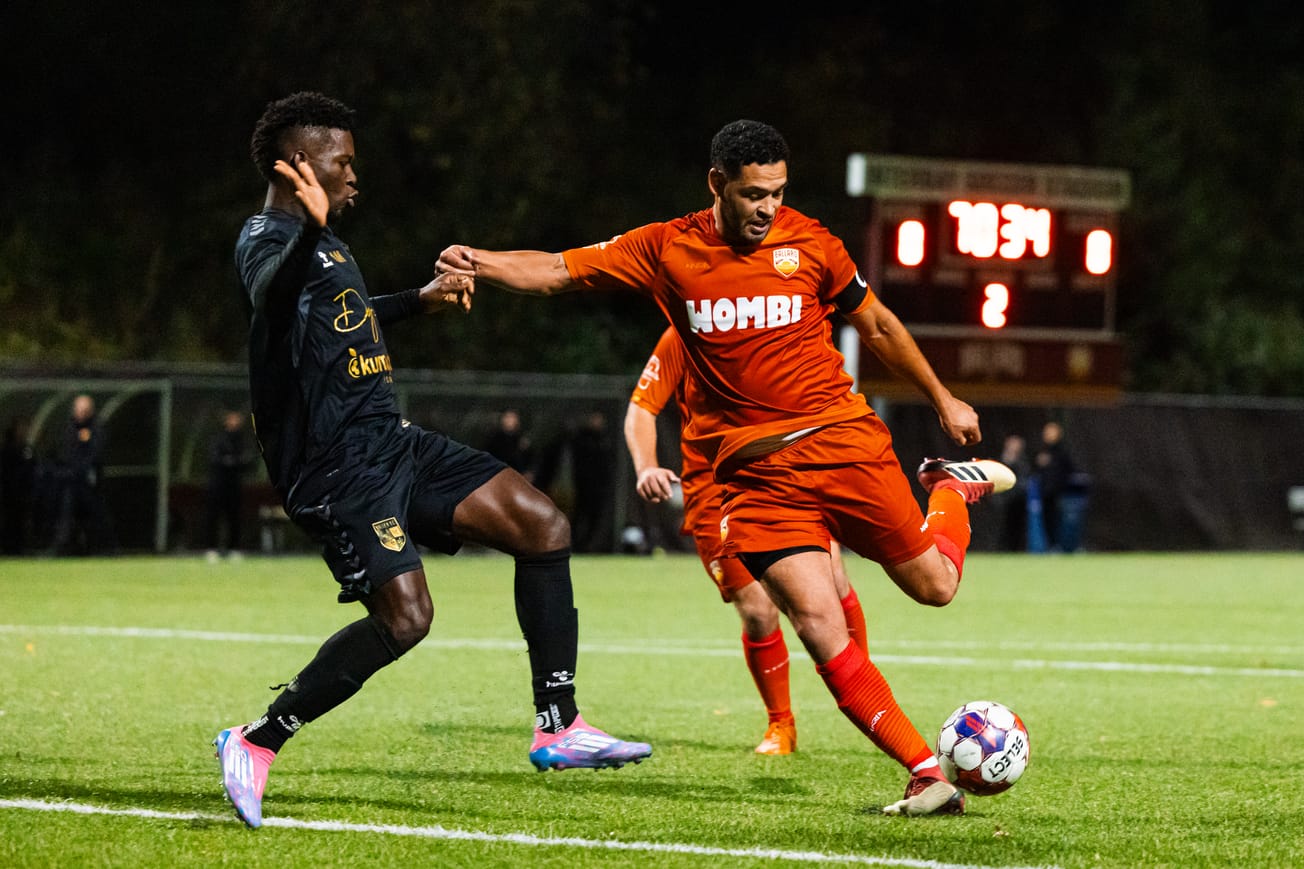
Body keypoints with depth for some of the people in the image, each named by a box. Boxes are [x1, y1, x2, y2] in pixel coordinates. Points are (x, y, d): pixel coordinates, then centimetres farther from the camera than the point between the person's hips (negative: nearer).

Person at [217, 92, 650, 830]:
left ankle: (558, 728, 4)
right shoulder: (266, 241, -13)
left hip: (392, 443, 10)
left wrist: (419, 300, 43)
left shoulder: (321, 241, 19)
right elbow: (271, 296, -40)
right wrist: (312, 232, -59)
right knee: (404, 614, -21)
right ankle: (256, 745, -6)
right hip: (338, 465, -10)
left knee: (543, 525, 0)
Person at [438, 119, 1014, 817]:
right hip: (756, 471, 0)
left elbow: (876, 324, 13)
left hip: (845, 443, 1)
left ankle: (952, 488, 44)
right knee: (817, 622, -16)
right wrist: (482, 263, -18)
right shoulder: (668, 250, 0)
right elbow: (556, 272, 1)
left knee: (934, 585, 10)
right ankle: (927, 774, -10)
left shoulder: (807, 243, 0)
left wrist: (943, 400, 21)